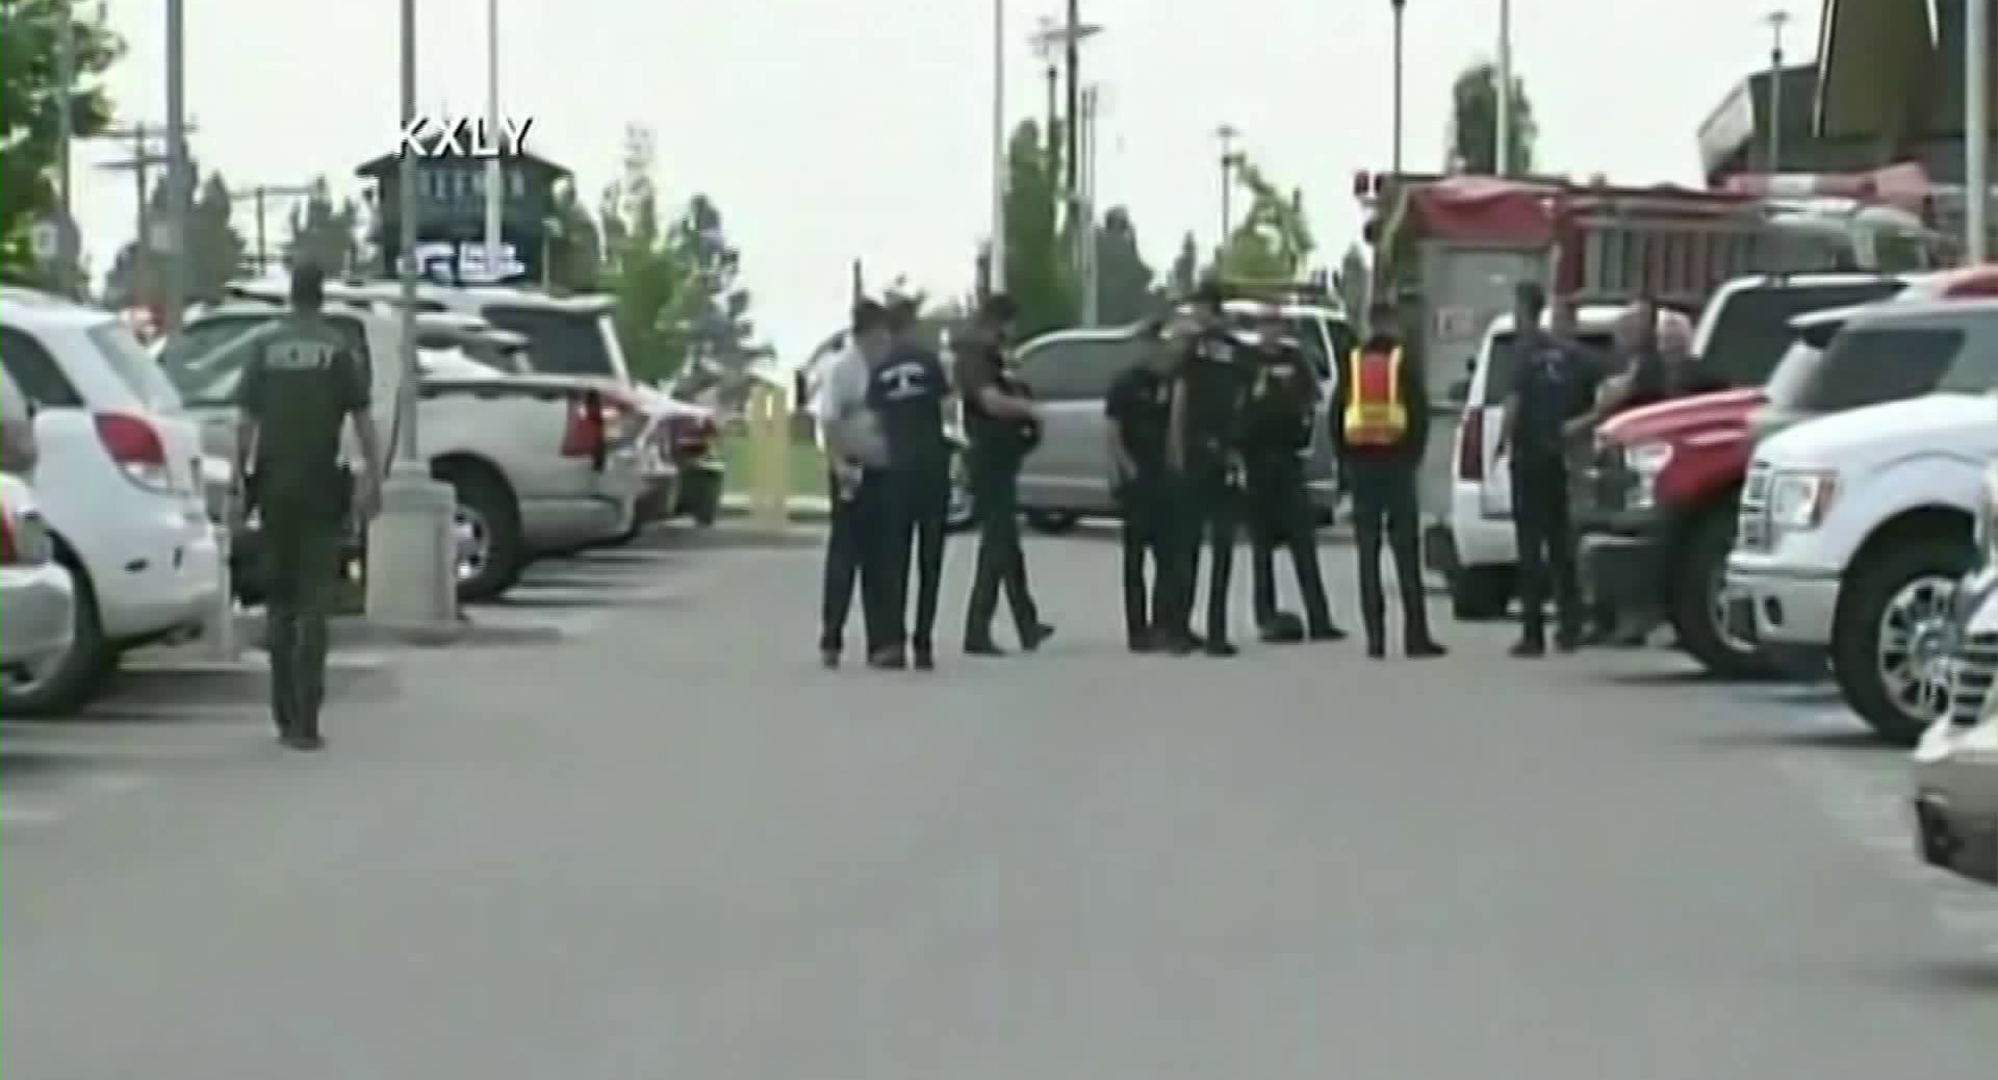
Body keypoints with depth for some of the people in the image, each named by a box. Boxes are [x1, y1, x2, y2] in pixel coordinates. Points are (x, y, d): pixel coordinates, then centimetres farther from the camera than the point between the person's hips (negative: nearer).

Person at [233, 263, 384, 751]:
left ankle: (286, 713, 17)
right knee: (313, 603, -3)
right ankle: (304, 720, -11)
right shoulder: (338, 349, -3)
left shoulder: (266, 348, 3)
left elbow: (246, 422, 0)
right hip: (320, 487, -2)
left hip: (274, 486, 2)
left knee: (280, 599, 15)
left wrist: (240, 480, 6)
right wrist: (373, 481, -4)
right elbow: (362, 421, -7)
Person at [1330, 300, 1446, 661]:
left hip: (1360, 464, 2)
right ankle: (1416, 636, -6)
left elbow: (1336, 416, 6)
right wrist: (1413, 456, 6)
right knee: (1406, 552, -1)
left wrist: (1344, 462, 12)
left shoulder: (1352, 364, 7)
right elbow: (1420, 414, -5)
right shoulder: (1405, 364, -1)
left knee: (1368, 553, 5)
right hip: (1397, 464, -2)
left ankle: (1375, 637, 0)